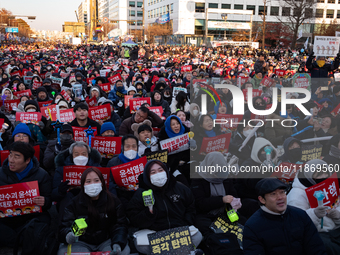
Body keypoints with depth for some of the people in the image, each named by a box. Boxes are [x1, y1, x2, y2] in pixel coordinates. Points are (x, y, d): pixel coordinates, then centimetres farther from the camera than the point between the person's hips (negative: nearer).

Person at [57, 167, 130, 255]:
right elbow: (64, 227, -6)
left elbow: (120, 225, -3)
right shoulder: (74, 204, -1)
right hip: (82, 243, 1)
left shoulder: (113, 201, 0)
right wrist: (68, 235, -34)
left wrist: (117, 244, -24)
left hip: (106, 241, -1)